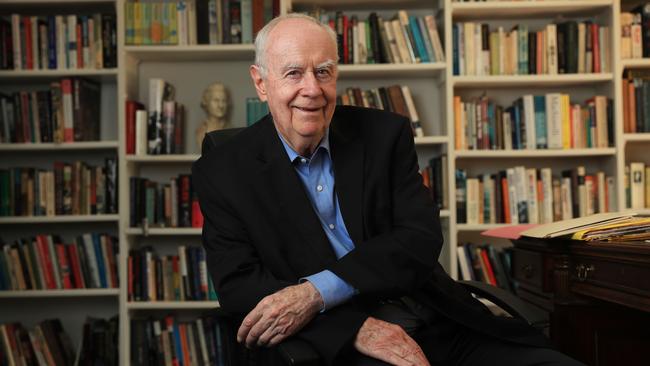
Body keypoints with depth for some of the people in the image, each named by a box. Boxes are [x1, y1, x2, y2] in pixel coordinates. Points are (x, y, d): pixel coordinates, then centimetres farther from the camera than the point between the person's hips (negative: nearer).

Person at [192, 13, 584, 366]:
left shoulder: (385, 135, 5)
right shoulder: (222, 173, 1)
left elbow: (422, 239, -4)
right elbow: (237, 283, -5)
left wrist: (316, 293, -17)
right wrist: (355, 326, -17)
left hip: (439, 325, 3)